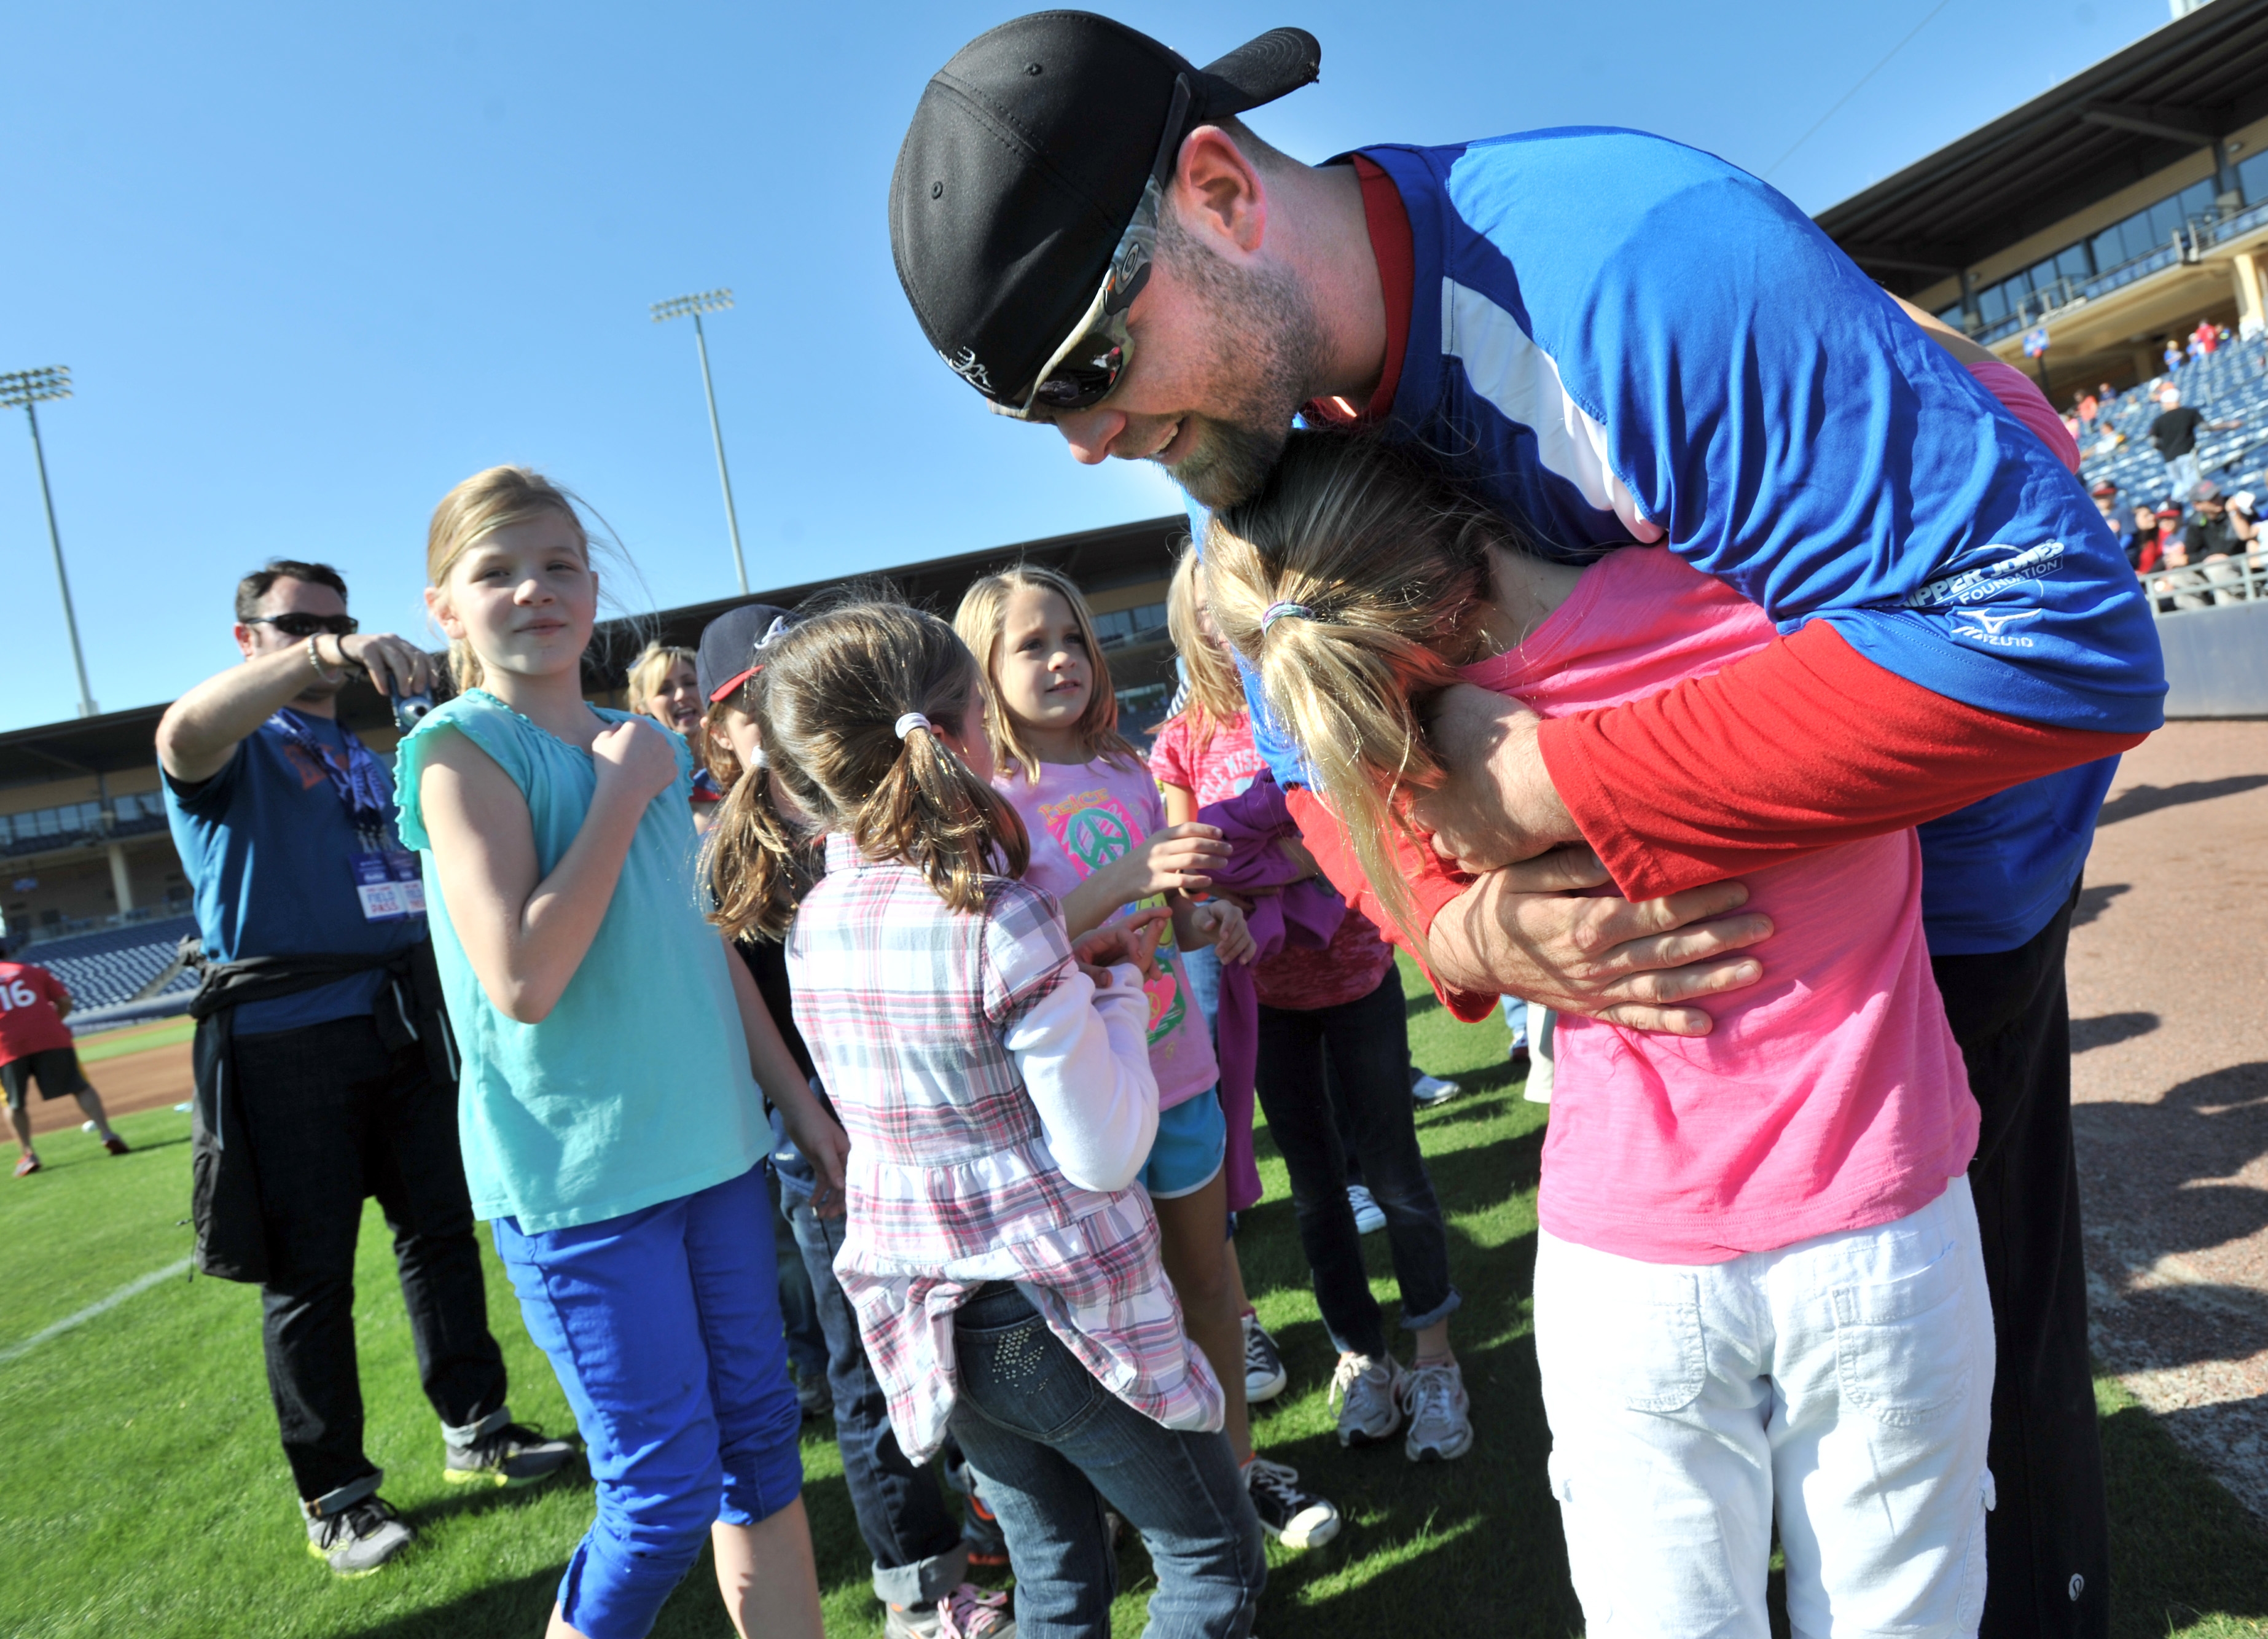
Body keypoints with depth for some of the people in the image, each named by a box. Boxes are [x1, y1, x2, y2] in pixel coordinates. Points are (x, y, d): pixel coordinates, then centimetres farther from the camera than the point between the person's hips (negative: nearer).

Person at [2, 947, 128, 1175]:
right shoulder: (32, 970, 17)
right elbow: (65, 1002, 9)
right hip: (50, 1037, 1)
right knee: (80, 1087, 4)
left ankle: (27, 1154, 4)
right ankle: (106, 1133, -8)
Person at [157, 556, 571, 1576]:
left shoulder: (369, 761, 20)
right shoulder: (235, 751, -1)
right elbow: (185, 733, -28)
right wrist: (325, 655, -43)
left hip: (406, 1021, 6)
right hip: (289, 1028, -6)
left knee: (441, 1228, 11)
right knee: (310, 1271, 2)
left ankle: (476, 1432, 24)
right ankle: (334, 1497, 15)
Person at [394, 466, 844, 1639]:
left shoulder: (649, 748, 8)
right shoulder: (462, 750, -11)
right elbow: (523, 981, -23)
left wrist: (797, 1100, 16)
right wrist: (621, 796, -17)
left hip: (711, 1148, 6)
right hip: (578, 1180, -6)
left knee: (762, 1435, 16)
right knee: (666, 1495, 2)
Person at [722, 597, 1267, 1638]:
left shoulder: (811, 918, -3)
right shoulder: (1000, 921, -24)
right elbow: (1106, 1155, -18)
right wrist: (1121, 989, -7)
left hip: (924, 1315, 7)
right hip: (1059, 1315, -6)